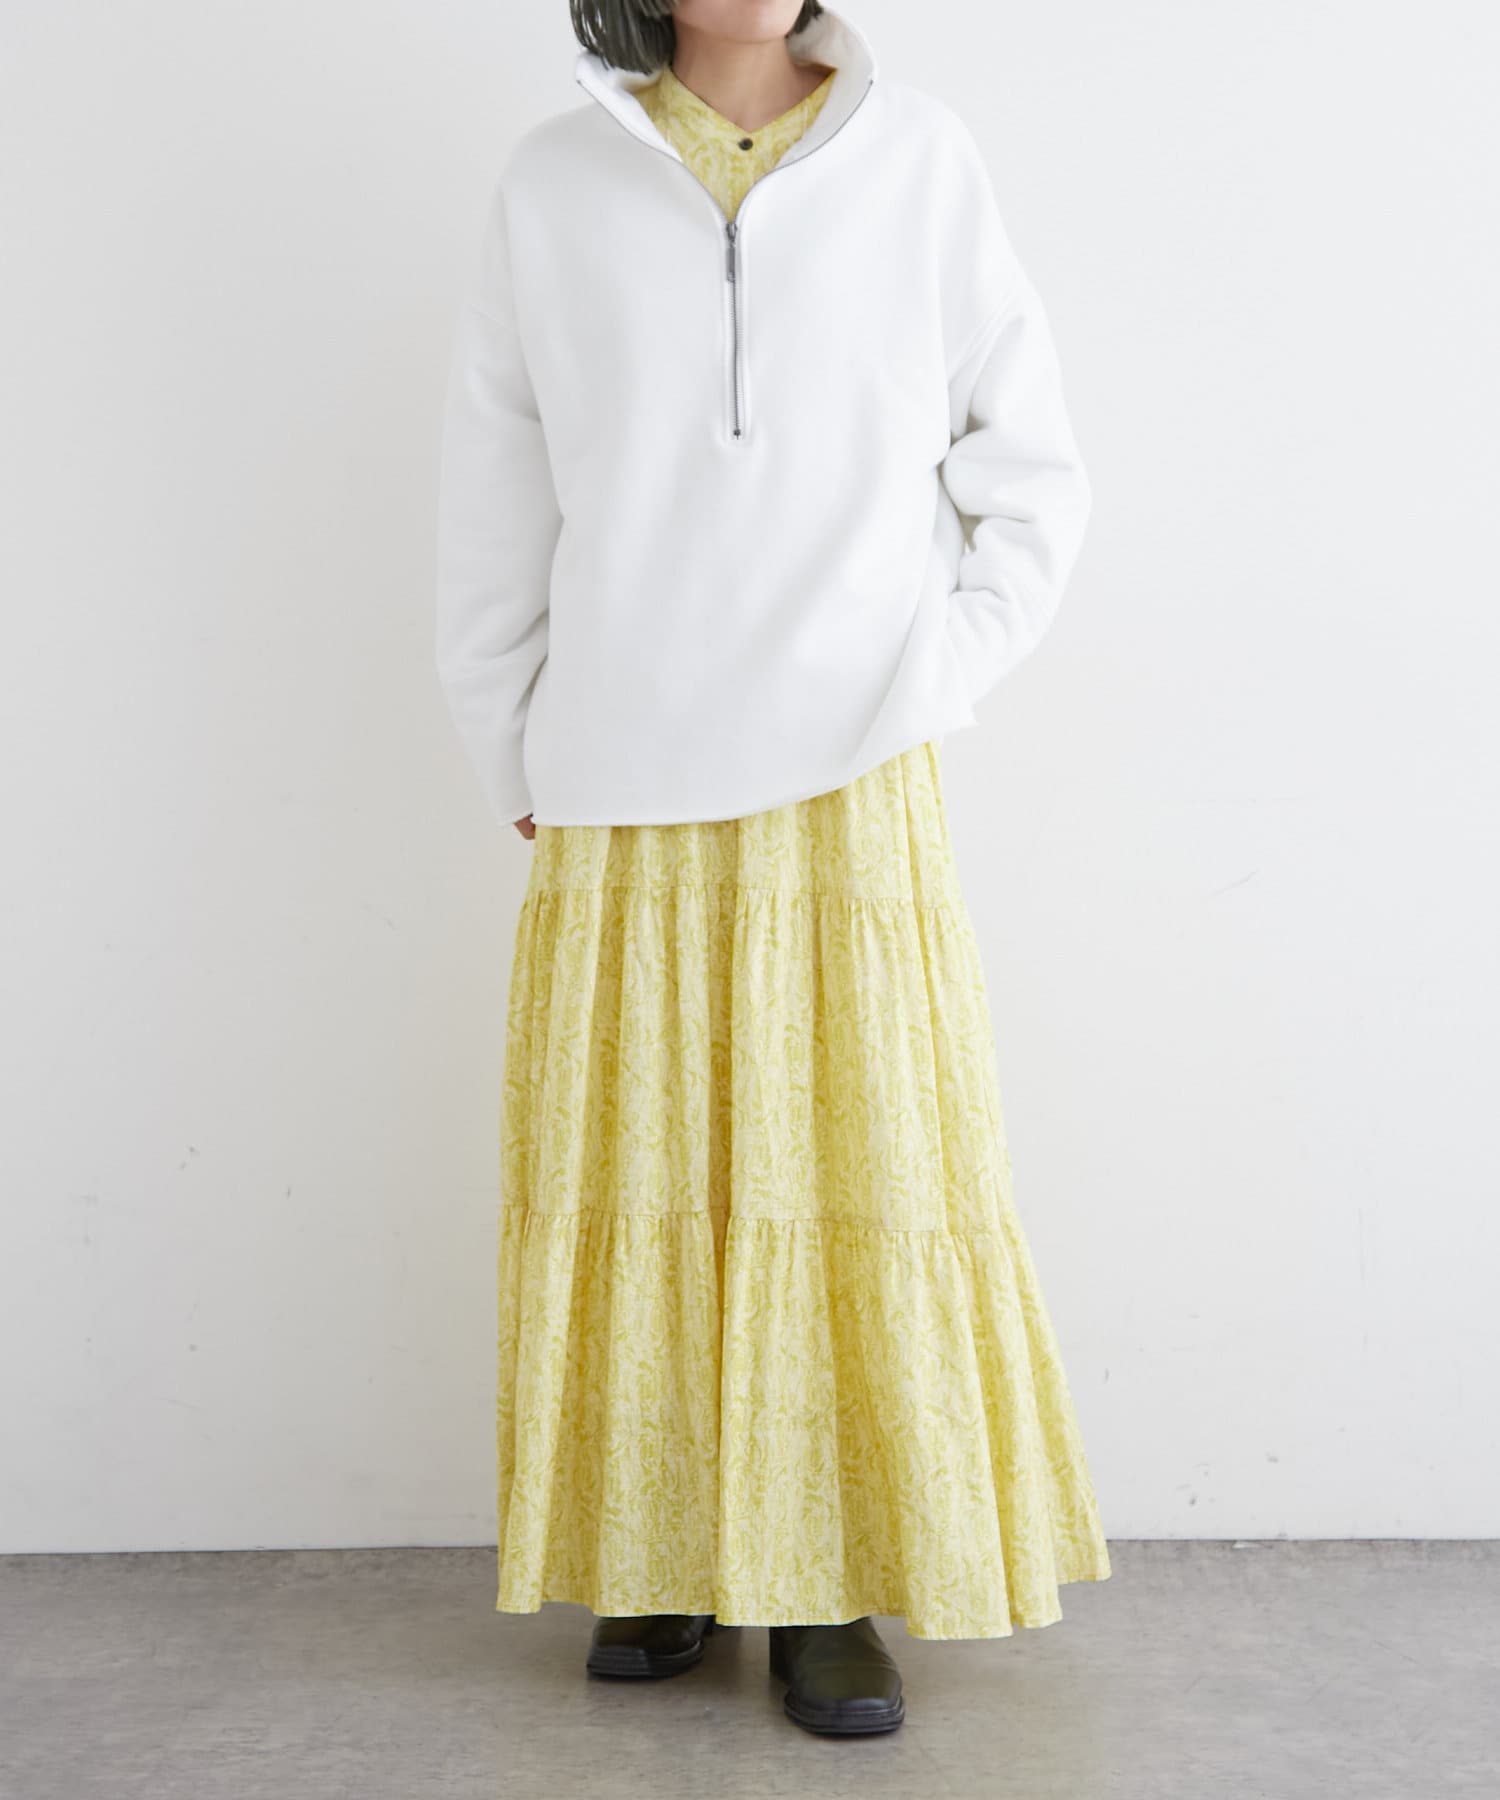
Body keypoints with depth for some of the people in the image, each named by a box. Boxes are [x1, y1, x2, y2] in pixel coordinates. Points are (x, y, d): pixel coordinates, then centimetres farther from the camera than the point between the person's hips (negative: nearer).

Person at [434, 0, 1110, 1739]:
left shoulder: (922, 163, 3)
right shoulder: (551, 188, 5)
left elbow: (1034, 473, 8)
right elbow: (493, 507, 9)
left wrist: (938, 676, -2)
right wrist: (518, 767, 7)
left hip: (849, 795, -1)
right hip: (622, 812, 1)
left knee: (861, 1179, 1)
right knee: (638, 1178, 5)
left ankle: (830, 1585, 13)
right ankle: (663, 1560, 20)